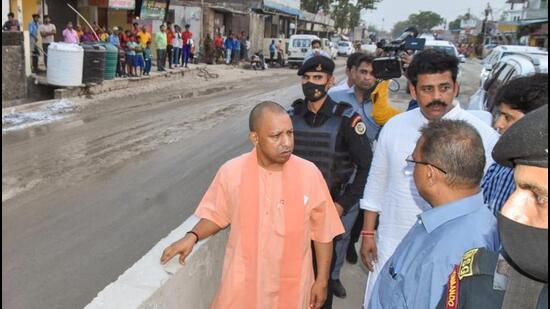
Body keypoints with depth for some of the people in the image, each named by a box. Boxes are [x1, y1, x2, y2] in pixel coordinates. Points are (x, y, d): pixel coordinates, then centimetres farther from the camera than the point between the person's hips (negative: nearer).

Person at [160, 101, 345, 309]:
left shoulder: (309, 174, -13)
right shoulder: (231, 172, -13)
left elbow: (322, 231, -3)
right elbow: (217, 215, 4)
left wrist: (322, 280, 0)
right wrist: (193, 236, -12)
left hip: (292, 285, 0)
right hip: (243, 283, 0)